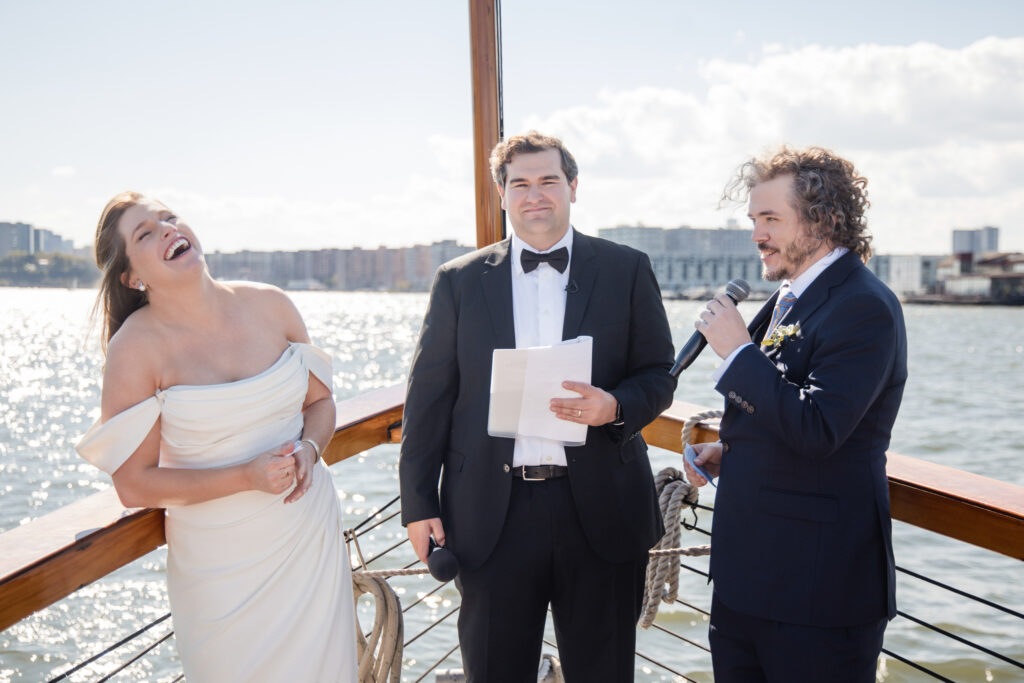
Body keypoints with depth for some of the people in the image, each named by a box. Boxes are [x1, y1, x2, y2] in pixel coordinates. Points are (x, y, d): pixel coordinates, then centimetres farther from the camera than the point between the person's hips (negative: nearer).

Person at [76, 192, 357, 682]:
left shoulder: (269, 305, -3)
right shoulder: (134, 348, -14)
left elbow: (320, 400, 9)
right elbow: (135, 486, -12)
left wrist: (309, 448, -13)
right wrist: (247, 477, -20)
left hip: (311, 538, 4)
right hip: (223, 565, -3)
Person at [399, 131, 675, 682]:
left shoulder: (627, 270, 3)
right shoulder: (459, 281, 4)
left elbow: (658, 376, 5)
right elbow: (428, 395, 4)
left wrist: (615, 406, -17)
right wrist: (419, 503, 1)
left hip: (599, 510, 0)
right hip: (492, 514, 0)